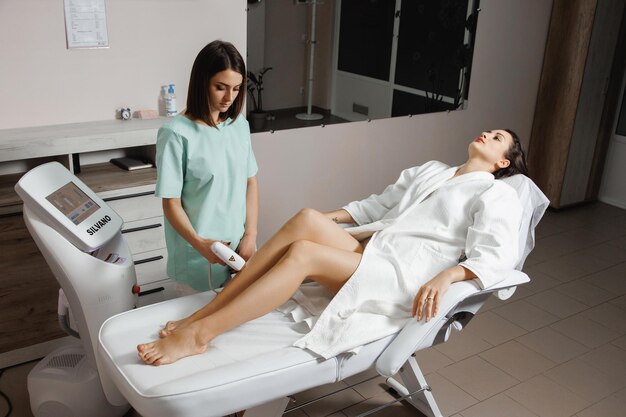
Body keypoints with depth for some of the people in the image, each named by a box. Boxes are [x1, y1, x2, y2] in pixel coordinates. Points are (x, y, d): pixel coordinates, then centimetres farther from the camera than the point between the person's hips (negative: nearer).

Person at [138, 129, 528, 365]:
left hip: (404, 272, -6)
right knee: (307, 219, -25)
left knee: (303, 252, -29)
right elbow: (377, 205, 29)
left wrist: (446, 276, -27)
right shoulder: (430, 170, 29)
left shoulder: (498, 194, 8)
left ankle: (198, 335, -29)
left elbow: (494, 258, -8)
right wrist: (328, 218, 14)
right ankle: (201, 314, -25)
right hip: (369, 247, 6)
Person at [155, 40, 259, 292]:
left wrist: (250, 235, -3)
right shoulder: (176, 134, -14)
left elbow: (251, 182, 7)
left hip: (238, 247, 5)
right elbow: (171, 203, -11)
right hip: (198, 256, -5)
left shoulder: (239, 125, 3)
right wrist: (199, 243, -25)